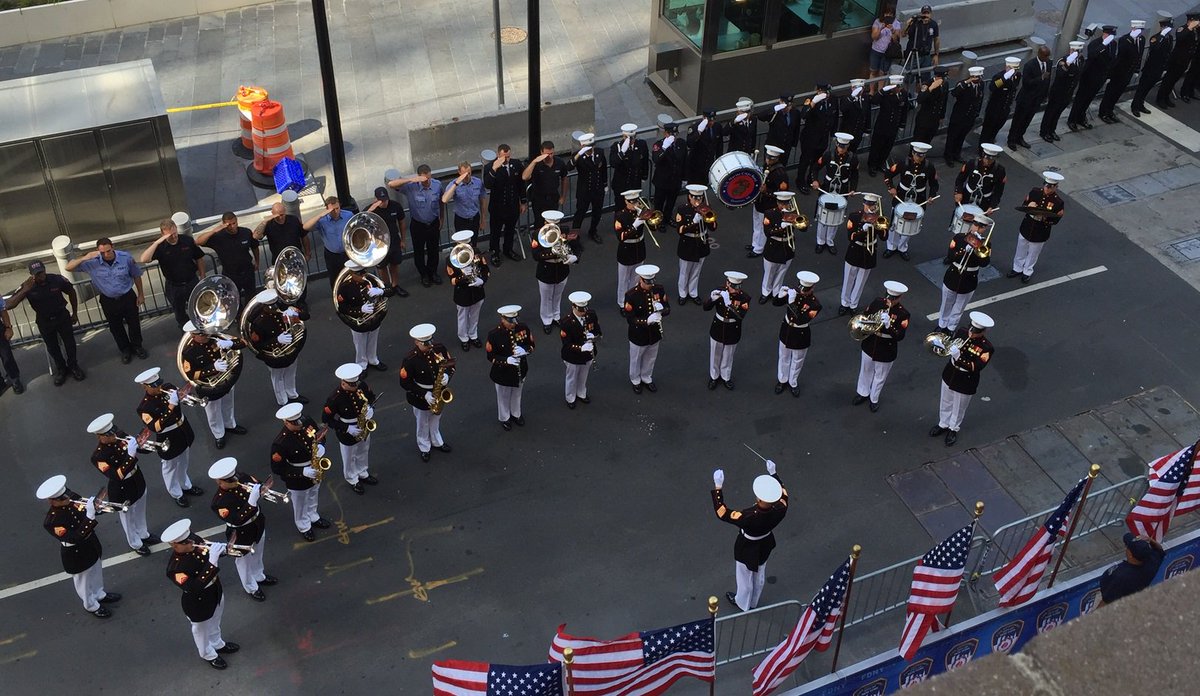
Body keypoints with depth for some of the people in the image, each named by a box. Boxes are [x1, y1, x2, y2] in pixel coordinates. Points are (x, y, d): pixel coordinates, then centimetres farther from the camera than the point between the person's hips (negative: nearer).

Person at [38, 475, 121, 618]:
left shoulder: (71, 497, -17)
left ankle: (99, 594, 57)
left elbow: (84, 506, -1)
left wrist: (95, 506, -26)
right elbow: (75, 538, -38)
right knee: (83, 580, 21)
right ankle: (91, 606, 46)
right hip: (76, 555, -6)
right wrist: (90, 517, -46)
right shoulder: (51, 522, -34)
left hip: (91, 544, 6)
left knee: (96, 572, 30)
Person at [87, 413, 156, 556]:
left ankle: (144, 534, 56)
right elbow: (117, 476, -37)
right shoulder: (98, 456, -30)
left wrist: (139, 443, -26)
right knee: (128, 519, 21)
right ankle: (136, 544, 46)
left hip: (138, 482, 6)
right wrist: (130, 456, -45)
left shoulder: (120, 435, -14)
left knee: (140, 513, 30)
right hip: (122, 491, -5)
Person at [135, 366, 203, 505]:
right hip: (169, 441, -6)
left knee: (183, 464, 29)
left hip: (184, 434, 6)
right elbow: (156, 428, -36)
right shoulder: (144, 407, -27)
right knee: (170, 468, 19)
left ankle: (186, 486, 53)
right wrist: (170, 407, -42)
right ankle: (176, 494, 43)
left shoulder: (168, 387, -11)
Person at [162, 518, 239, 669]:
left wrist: (222, 548, -24)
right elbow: (194, 588, -44)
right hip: (199, 603, -6)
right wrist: (212, 561, -50)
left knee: (214, 623, 33)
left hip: (216, 591, 6)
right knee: (201, 629, 25)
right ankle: (208, 654, 53)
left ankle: (217, 644, 61)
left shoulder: (194, 540, -20)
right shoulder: (175, 568, -37)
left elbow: (208, 547, 0)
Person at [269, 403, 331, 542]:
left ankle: (313, 517, 60)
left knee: (312, 498, 32)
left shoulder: (308, 422, -19)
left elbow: (320, 435, 1)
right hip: (297, 481, -5)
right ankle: (304, 527, 50)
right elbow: (277, 469, -25)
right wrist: (302, 472, -31)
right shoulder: (280, 443, -35)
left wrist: (321, 446, -22)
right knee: (300, 505, 23)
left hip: (315, 471, 5)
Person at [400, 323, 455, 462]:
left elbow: (451, 364, -2)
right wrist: (424, 394, -25)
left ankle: (437, 442, 53)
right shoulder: (410, 360, -29)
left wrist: (447, 376, -23)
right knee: (423, 423, 20)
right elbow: (405, 383, -20)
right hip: (421, 397, -4)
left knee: (436, 418, 28)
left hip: (439, 393, 4)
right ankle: (424, 447, 45)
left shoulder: (440, 349, -18)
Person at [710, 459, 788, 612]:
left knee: (745, 577, 26)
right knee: (759, 575, 31)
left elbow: (721, 513, -37)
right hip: (765, 545, 4)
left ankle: (742, 603, 54)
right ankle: (753, 602, 58)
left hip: (747, 549, -4)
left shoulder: (747, 518, -46)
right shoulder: (779, 511, -32)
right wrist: (773, 474, -3)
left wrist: (717, 487, -37)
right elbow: (783, 495, -9)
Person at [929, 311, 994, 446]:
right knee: (945, 402, 24)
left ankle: (953, 429, 43)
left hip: (966, 383, -4)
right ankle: (943, 424, 47)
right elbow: (947, 342, 0)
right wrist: (946, 347, -25)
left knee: (959, 407, 19)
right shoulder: (961, 332, -12)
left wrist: (958, 357, -40)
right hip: (949, 375, 4)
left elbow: (976, 367, -30)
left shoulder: (986, 348, -25)